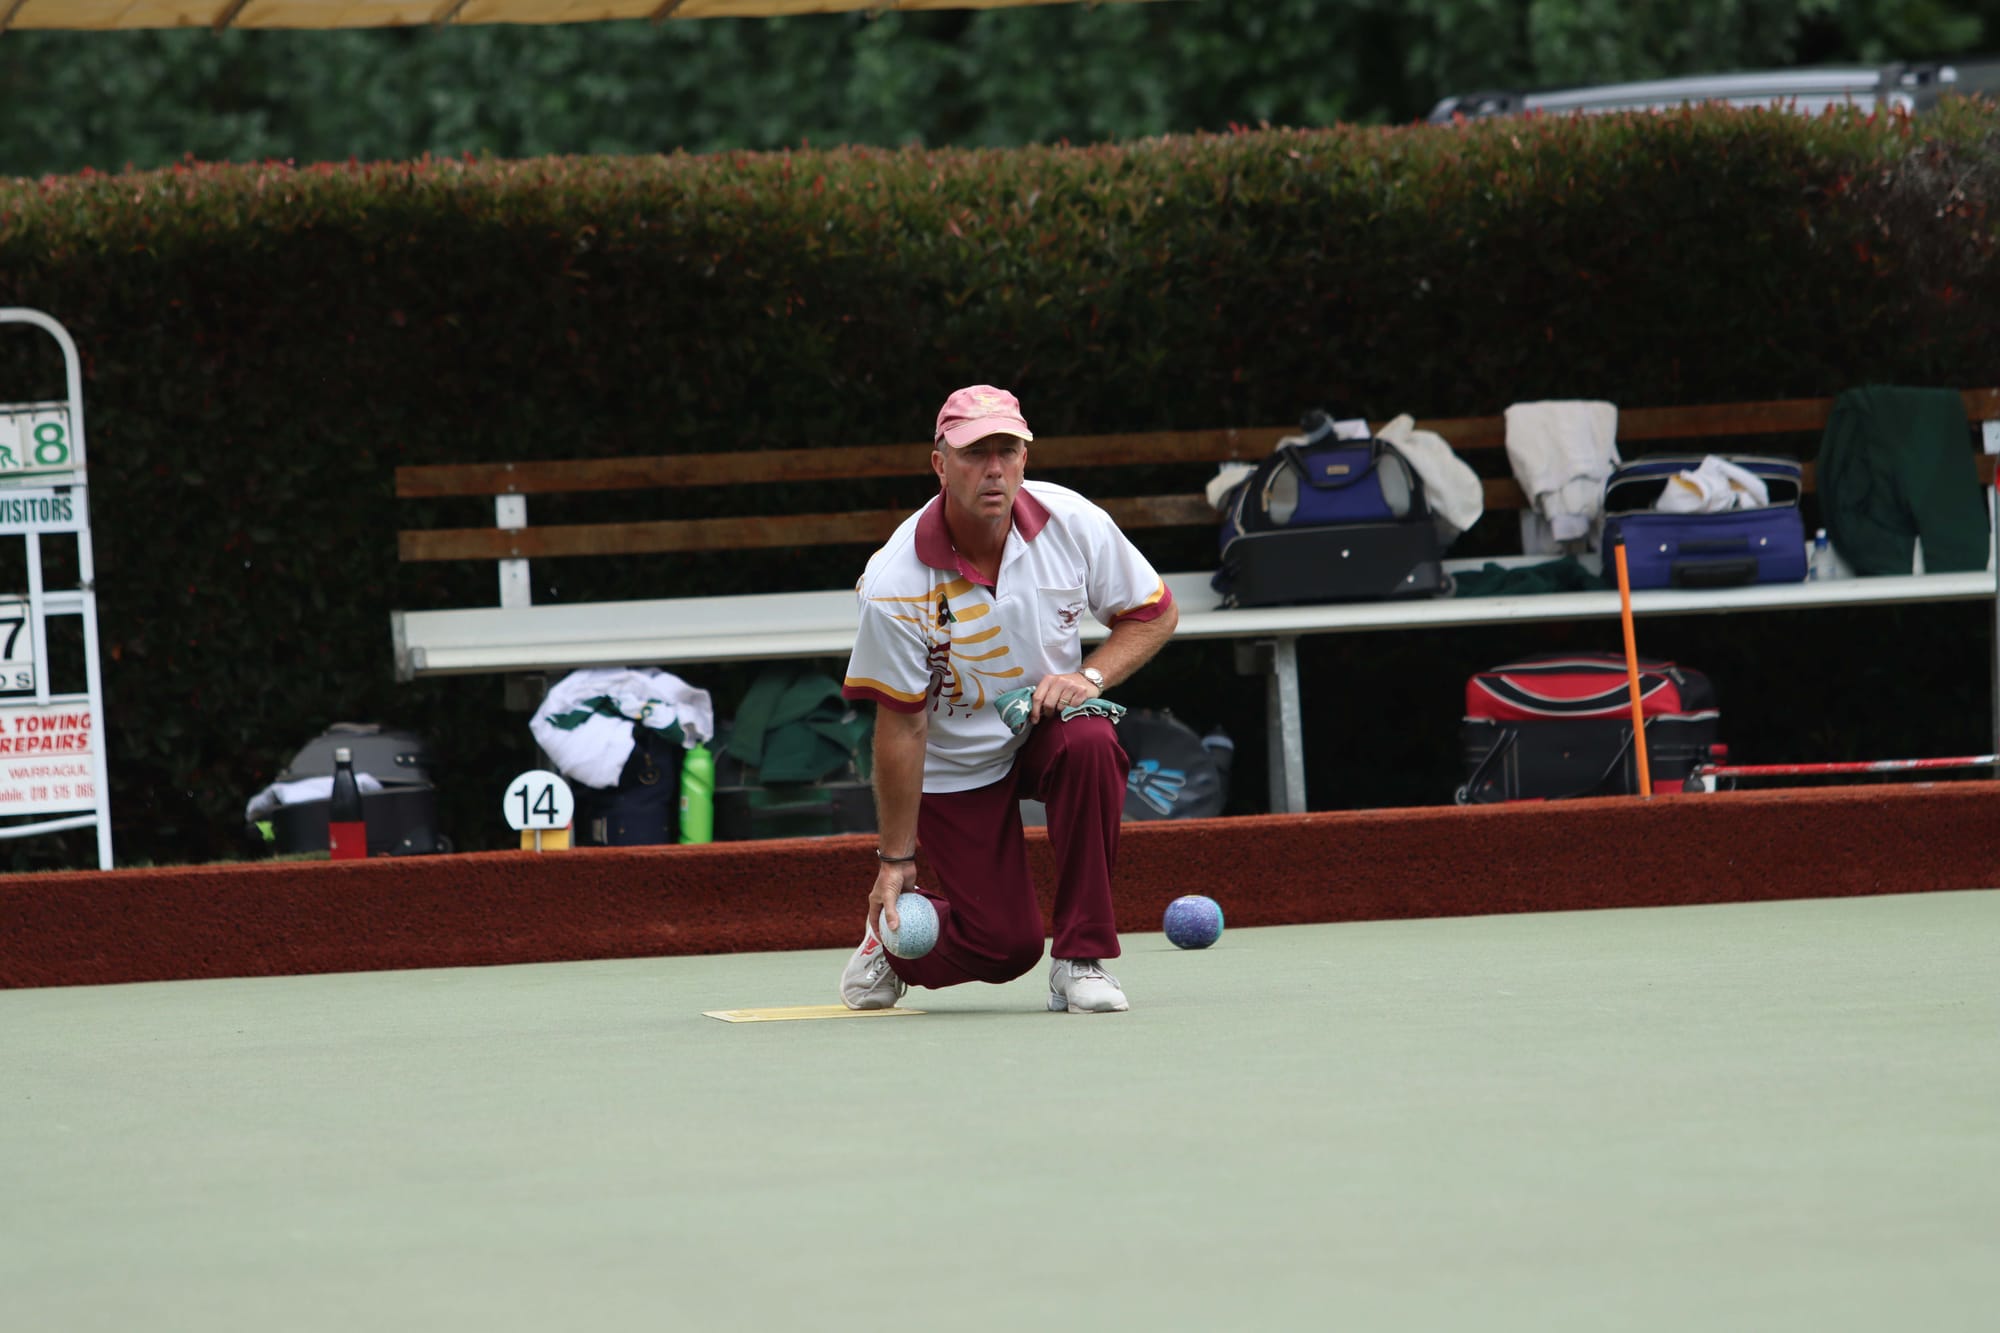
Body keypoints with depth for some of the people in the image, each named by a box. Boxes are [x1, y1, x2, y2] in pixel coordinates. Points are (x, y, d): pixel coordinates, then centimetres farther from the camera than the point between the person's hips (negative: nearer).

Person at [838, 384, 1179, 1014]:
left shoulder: (1072, 522, -16)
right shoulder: (895, 583, -24)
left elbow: (1155, 613, -2)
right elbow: (901, 727, -16)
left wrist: (1089, 675, -21)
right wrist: (895, 859, -12)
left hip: (1050, 726, 3)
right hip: (955, 768, -3)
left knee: (1091, 745, -34)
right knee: (1003, 946, -10)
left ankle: (1082, 958, -20)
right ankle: (892, 935, 26)